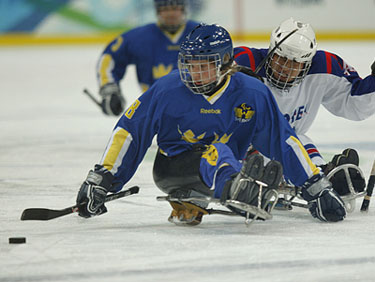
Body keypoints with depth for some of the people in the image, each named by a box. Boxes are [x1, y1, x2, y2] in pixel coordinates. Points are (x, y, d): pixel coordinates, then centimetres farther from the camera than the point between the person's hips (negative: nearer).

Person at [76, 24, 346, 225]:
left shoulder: (253, 94, -7)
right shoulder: (167, 90, -9)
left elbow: (283, 140, -2)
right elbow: (129, 132, -5)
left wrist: (317, 186, -4)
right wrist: (100, 180, -9)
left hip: (226, 169, 3)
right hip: (171, 170, -3)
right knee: (217, 151, -37)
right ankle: (237, 189, -69)